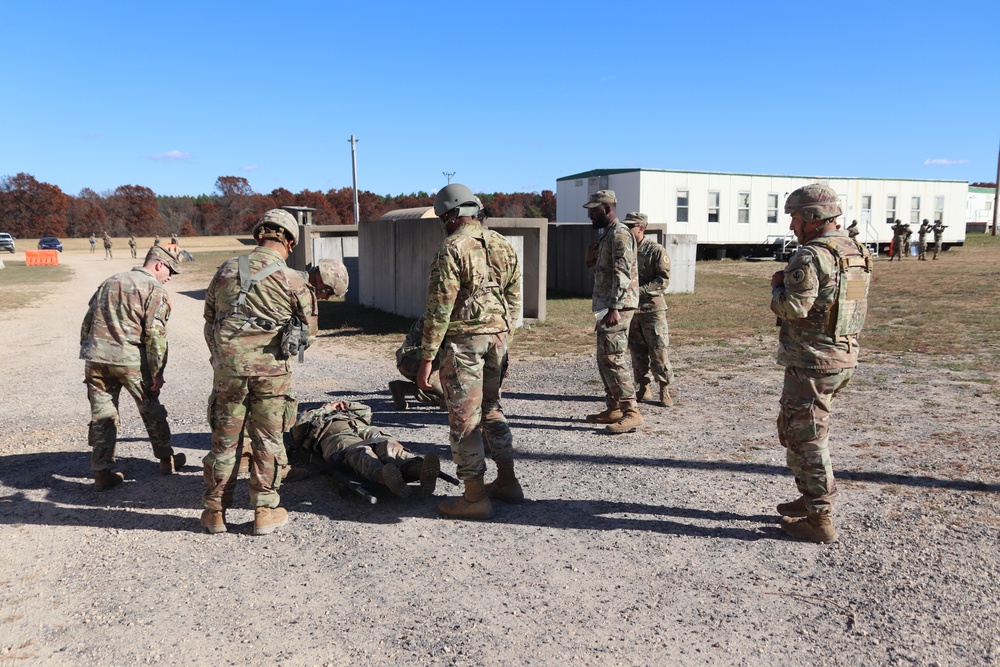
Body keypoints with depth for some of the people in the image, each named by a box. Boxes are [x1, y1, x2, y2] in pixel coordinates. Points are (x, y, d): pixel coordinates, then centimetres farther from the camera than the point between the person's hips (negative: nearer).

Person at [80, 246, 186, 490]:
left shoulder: (110, 282, 18)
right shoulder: (154, 290, -4)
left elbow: (87, 322, 18)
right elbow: (155, 334, -13)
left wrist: (88, 357, 22)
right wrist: (157, 373, -9)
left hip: (96, 357, 5)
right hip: (130, 360, -5)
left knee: (102, 416, 10)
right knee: (151, 410, 12)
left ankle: (102, 472, 12)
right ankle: (166, 459, 25)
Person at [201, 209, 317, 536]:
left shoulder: (226, 271, 4)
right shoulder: (293, 281, -6)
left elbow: (209, 321, 13)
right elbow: (308, 331, 4)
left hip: (227, 368, 3)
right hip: (271, 371, -2)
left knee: (224, 441, 13)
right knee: (267, 442, 9)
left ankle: (215, 512, 23)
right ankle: (265, 511, 16)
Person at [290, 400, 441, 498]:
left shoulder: (341, 413, 51)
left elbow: (366, 410, 49)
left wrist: (346, 405, 38)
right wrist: (327, 408, 29)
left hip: (363, 428, 3)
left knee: (389, 445, -34)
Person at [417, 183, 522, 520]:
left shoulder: (452, 248, -13)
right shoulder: (503, 245, 10)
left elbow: (439, 308, -16)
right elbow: (513, 299, 13)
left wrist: (426, 358, -13)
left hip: (463, 341, -7)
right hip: (497, 338, 8)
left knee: (464, 419, 1)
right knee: (491, 410, 20)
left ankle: (475, 498, 7)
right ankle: (507, 482, 27)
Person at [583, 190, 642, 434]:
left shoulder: (620, 234, -13)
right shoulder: (606, 235, 19)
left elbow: (622, 273, -21)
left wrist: (614, 308, -27)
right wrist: (591, 259, 5)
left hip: (618, 306, -11)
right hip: (605, 306, 11)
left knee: (612, 358, -13)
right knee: (604, 358, 13)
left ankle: (631, 412, -9)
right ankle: (614, 408, 21)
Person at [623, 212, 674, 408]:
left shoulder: (656, 250, -7)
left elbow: (664, 279, -12)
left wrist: (640, 290, -20)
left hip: (652, 307, -5)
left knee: (659, 351, -3)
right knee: (637, 351, 10)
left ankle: (664, 391, 7)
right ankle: (643, 389, 21)